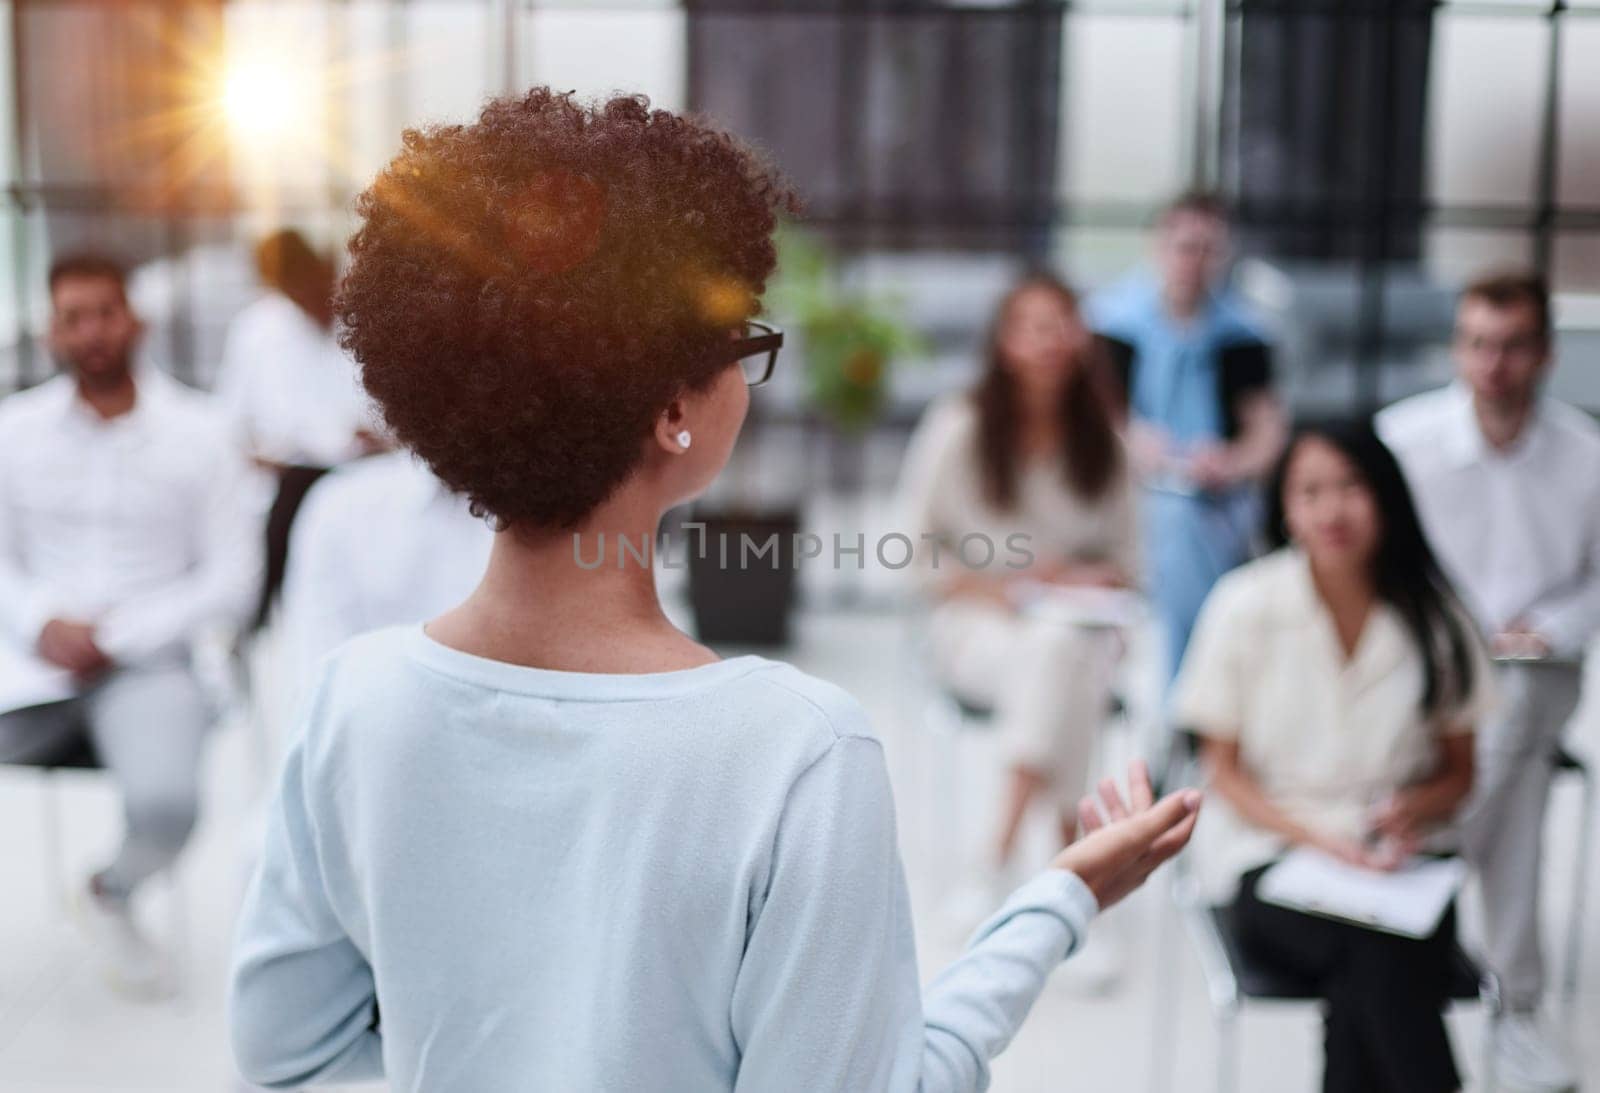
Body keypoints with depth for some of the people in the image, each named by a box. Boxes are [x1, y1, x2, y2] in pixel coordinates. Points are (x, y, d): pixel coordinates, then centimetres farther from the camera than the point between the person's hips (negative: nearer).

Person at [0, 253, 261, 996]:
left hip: (146, 663, -2)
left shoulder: (196, 432, 1)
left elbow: (231, 574, 0)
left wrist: (121, 635, -9)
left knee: (166, 804, -28)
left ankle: (111, 898, 9)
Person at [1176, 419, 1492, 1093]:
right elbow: (1224, 770, 0)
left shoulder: (1434, 617, 0)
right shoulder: (1244, 606, -5)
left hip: (1398, 860, 2)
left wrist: (1416, 806, -12)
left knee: (1367, 981, -30)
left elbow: (1459, 772, 11)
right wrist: (1318, 837, -15)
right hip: (1269, 855, -1)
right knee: (1376, 955, -31)